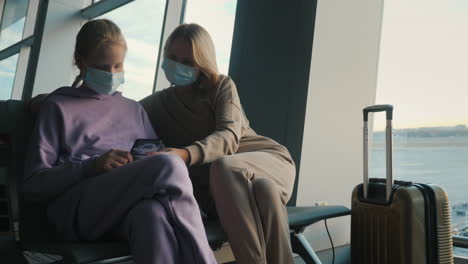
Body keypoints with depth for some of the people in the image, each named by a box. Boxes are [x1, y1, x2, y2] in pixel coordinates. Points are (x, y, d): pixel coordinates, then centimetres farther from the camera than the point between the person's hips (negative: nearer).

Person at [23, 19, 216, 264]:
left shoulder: (134, 109, 27)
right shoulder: (58, 107, 13)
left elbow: (157, 155, 22)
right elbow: (33, 185, 5)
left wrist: (156, 159, -3)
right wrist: (93, 165, -12)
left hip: (131, 205, 3)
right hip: (77, 206, -3)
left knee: (153, 213, -38)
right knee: (169, 164, -31)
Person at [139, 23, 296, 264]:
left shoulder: (222, 85, 4)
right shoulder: (157, 105, 12)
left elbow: (229, 137, -14)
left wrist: (186, 154, -33)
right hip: (216, 187, 0)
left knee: (225, 167, -36)